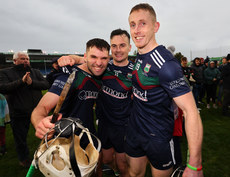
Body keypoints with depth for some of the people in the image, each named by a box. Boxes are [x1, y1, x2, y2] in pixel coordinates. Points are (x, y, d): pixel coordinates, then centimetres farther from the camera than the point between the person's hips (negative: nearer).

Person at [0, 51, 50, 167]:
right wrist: (21, 81, -28)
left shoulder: (36, 72, 7)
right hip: (19, 113, -2)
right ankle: (23, 158, 42)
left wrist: (32, 82, -22)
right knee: (20, 137, 16)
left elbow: (46, 84, -5)